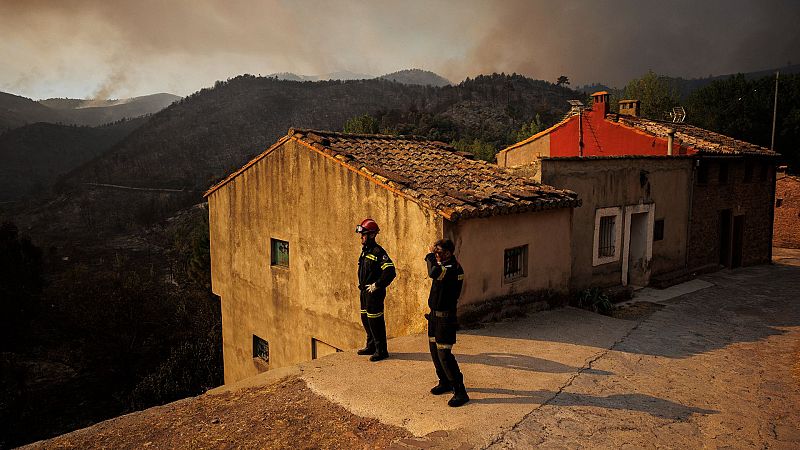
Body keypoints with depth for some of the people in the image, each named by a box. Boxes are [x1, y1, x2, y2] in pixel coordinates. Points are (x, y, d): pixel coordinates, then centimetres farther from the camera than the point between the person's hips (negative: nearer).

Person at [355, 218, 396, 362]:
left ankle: (381, 350, 6)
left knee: (375, 321, -4)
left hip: (374, 292, -10)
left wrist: (377, 285, -20)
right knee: (365, 319, 17)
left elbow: (390, 271, -25)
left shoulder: (378, 252, -17)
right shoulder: (364, 251, 12)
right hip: (365, 291, 10)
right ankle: (371, 346, 31)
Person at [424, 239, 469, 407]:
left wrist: (430, 256, -23)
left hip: (445, 317, -10)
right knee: (434, 350, 17)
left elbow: (434, 273, -38)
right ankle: (445, 383, 34)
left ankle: (460, 392, -2)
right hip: (435, 315, 10)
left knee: (444, 354, -10)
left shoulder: (453, 269, -22)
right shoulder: (443, 266, 9)